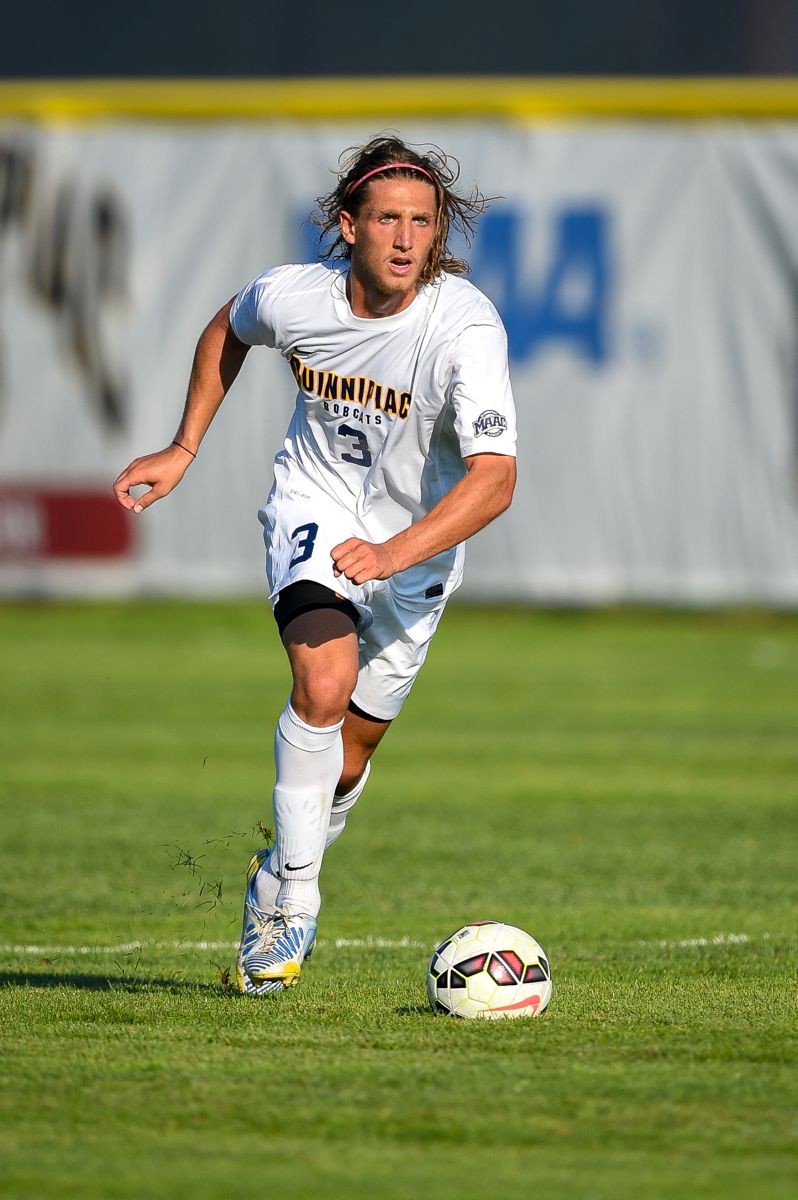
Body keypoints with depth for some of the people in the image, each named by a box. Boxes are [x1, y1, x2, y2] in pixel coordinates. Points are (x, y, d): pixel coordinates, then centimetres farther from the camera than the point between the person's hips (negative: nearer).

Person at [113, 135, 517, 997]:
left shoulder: (465, 328, -31)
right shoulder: (291, 296, -20)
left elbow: (494, 479, -39)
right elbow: (228, 330, 7)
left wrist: (394, 552, -51)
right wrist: (184, 450, 5)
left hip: (419, 540, 0)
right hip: (315, 499, 0)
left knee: (350, 749, 10)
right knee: (324, 683, -28)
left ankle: (278, 880, 41)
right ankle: (293, 902, -15)